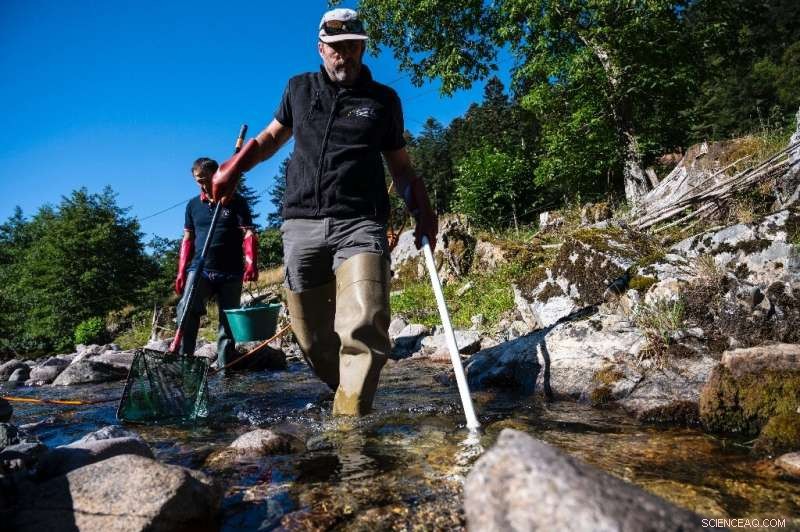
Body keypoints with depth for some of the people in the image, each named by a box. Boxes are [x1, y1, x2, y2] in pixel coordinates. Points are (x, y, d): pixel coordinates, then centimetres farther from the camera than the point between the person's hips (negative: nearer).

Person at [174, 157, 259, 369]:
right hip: (199, 268, 2)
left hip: (231, 272, -2)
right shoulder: (193, 205, 13)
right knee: (187, 310, -22)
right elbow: (188, 239, 16)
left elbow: (248, 234, -7)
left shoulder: (236, 201, 1)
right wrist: (181, 272, 9)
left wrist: (251, 263, -23)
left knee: (229, 321, 3)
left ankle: (224, 366, 12)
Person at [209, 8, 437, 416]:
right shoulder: (299, 89, 18)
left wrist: (422, 213, -1)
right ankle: (346, 392, 23)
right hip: (302, 224, 3)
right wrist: (232, 169, 16)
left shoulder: (383, 100, 13)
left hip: (360, 225, -2)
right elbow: (271, 136, 31)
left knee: (364, 325, -22)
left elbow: (400, 166, 15)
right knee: (312, 334, 3)